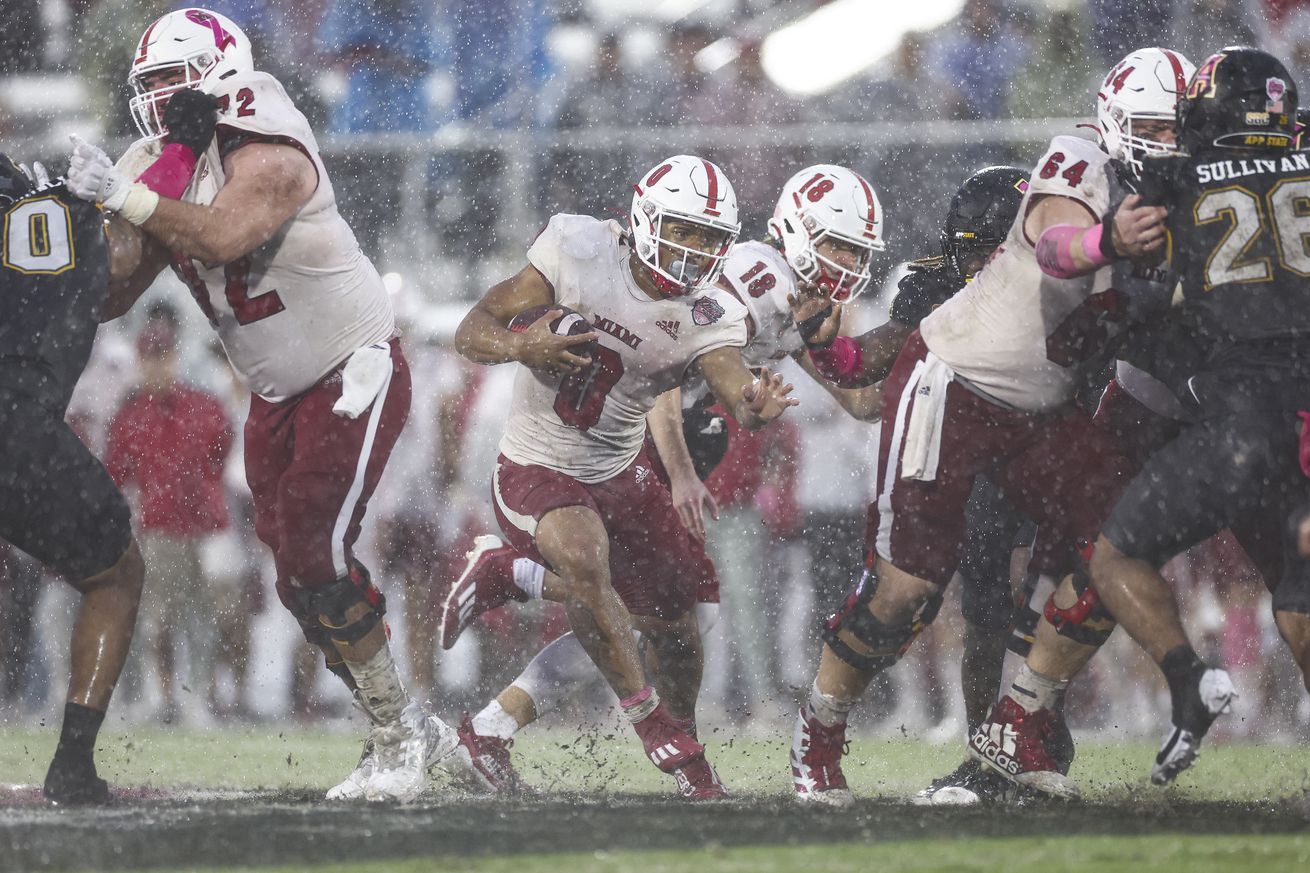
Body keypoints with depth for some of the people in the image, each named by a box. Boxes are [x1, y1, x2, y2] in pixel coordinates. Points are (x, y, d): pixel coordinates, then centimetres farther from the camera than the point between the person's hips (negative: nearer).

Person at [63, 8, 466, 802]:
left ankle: (397, 736, -2)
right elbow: (113, 293, -1)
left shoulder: (268, 157, -23)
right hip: (282, 394, 8)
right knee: (300, 580, 6)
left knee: (317, 554, -17)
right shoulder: (158, 167, 2)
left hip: (357, 371, -8)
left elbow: (222, 237, -43)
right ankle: (414, 734, 21)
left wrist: (125, 197, -42)